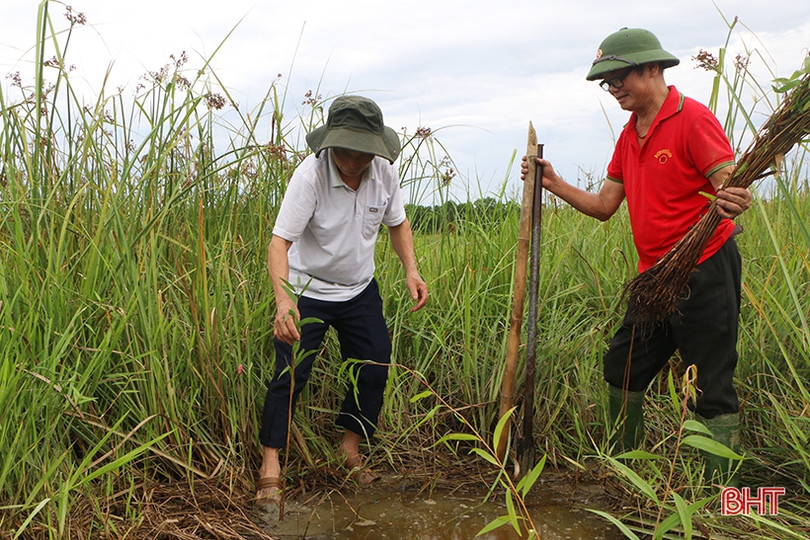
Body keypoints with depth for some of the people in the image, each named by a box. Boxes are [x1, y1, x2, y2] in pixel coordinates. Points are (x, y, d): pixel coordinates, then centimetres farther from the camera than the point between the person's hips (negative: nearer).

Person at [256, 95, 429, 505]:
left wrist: (411, 271, -8)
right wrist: (283, 301, -47)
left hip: (360, 290, 5)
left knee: (375, 368, 6)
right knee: (290, 374, -10)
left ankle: (350, 449, 27)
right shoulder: (310, 174, -26)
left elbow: (397, 223, 7)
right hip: (307, 289, -5)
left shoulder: (384, 171, -10)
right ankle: (270, 464, 7)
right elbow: (280, 242, -32)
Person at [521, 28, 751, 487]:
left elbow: (732, 188, -21)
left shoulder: (693, 118, -12)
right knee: (622, 368, 15)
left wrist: (732, 205, -44)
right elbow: (605, 206, 13)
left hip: (705, 274, -9)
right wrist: (554, 184, 3)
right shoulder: (630, 136, 13)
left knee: (713, 389, -2)